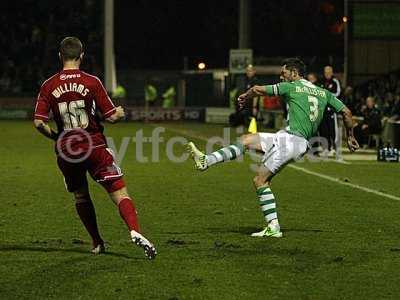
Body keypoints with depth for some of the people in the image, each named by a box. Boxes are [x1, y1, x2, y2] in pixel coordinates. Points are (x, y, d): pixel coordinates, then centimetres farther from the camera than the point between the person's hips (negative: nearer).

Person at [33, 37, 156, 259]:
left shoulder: (48, 86, 0)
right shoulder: (91, 82, -6)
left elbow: (39, 122, -5)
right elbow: (111, 116, -6)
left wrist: (54, 136, 13)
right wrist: (120, 113, 17)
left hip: (66, 151, 3)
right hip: (94, 147, -3)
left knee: (80, 197, 21)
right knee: (119, 192, -5)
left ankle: (97, 242, 23)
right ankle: (135, 232, -26)